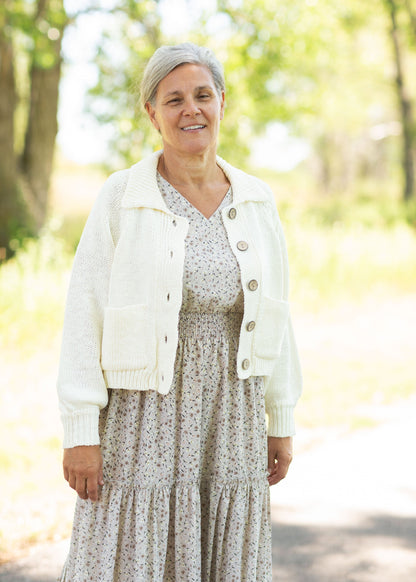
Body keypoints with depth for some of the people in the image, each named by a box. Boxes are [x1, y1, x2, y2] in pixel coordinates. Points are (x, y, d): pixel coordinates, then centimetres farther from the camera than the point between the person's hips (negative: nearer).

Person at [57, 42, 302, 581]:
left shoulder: (256, 201, 4)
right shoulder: (122, 196, -7)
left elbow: (272, 314, 9)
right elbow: (85, 318, -8)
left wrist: (282, 422, 10)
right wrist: (80, 431, -12)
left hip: (230, 416, 4)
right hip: (144, 415, -3)